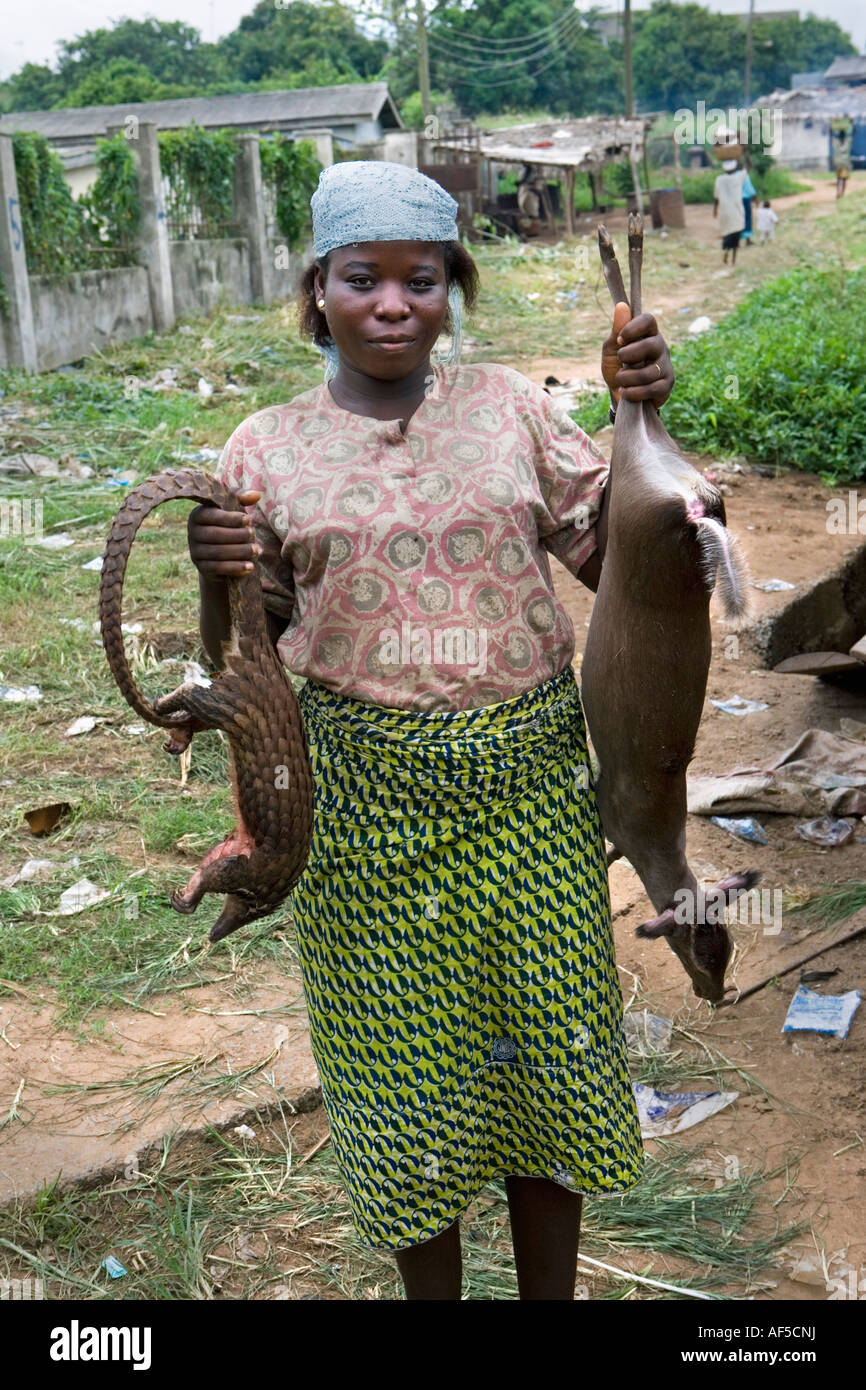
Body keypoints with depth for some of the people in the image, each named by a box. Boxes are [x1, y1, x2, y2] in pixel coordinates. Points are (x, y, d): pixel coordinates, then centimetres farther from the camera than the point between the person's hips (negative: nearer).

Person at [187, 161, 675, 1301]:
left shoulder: (509, 406, 3)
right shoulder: (269, 449, 1)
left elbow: (616, 556, 4)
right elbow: (239, 664, 3)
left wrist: (640, 416, -8)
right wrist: (217, 579, -17)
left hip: (529, 780, 1)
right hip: (367, 796, -1)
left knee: (547, 1045, 13)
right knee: (403, 1067, 11)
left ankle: (550, 1291, 38)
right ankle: (431, 1291, 38)